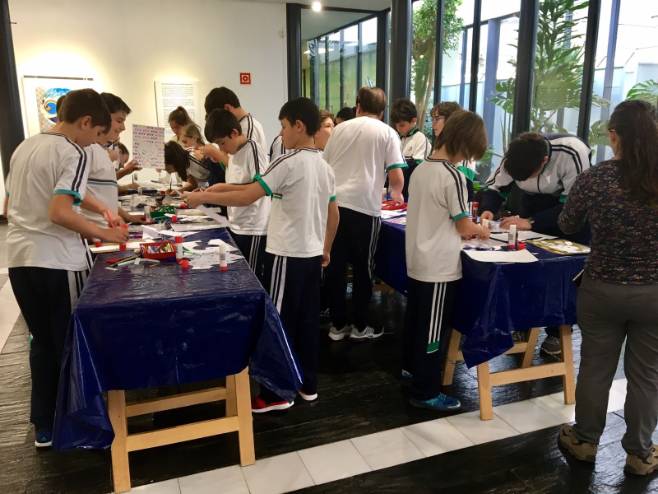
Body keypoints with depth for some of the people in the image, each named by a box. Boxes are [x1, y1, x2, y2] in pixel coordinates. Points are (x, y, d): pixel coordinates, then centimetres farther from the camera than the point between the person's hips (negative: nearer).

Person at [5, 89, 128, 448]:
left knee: (42, 342, 16)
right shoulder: (73, 153, -11)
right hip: (58, 262, -8)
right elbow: (59, 212, -23)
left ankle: (44, 427, 24)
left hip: (20, 258, 8)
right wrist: (103, 234, -12)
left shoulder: (24, 147, 15)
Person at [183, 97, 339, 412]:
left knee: (280, 322, 2)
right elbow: (334, 214, 15)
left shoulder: (289, 163, -17)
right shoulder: (324, 166, 9)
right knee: (308, 320, 14)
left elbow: (246, 198, -21)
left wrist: (203, 197, -11)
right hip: (313, 254, 8)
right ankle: (309, 385, 25)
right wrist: (326, 249, 25)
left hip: (288, 255, -8)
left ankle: (276, 394, 12)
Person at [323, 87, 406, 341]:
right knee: (363, 268, 9)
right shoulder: (387, 132, 5)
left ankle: (337, 325, 18)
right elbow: (396, 177, -2)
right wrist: (396, 193, 20)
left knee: (335, 265, 10)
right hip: (364, 207, -3)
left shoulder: (340, 128, 15)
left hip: (333, 204, 3)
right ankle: (360, 327, 19)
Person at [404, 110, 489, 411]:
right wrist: (481, 232, 8)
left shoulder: (421, 169, 5)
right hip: (439, 266, -8)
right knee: (434, 329, 2)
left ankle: (411, 367, 40)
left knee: (415, 318, 22)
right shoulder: (454, 177, -19)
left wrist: (462, 229, 13)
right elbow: (464, 226, -12)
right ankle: (426, 393, 12)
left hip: (417, 261, 8)